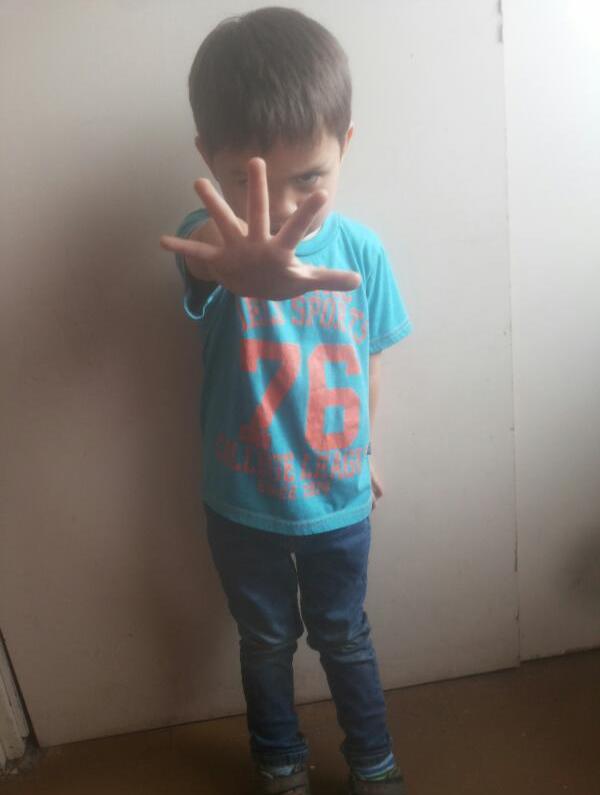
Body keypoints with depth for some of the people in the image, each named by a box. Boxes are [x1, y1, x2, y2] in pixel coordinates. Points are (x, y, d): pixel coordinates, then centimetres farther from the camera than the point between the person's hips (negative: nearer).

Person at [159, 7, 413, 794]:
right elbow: (210, 267, -48)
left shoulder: (361, 248, -14)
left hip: (337, 500, 1)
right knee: (267, 642, 22)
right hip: (243, 506, 0)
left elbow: (368, 361, 0)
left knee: (343, 637, 21)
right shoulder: (216, 235, -22)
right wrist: (249, 274, -72)